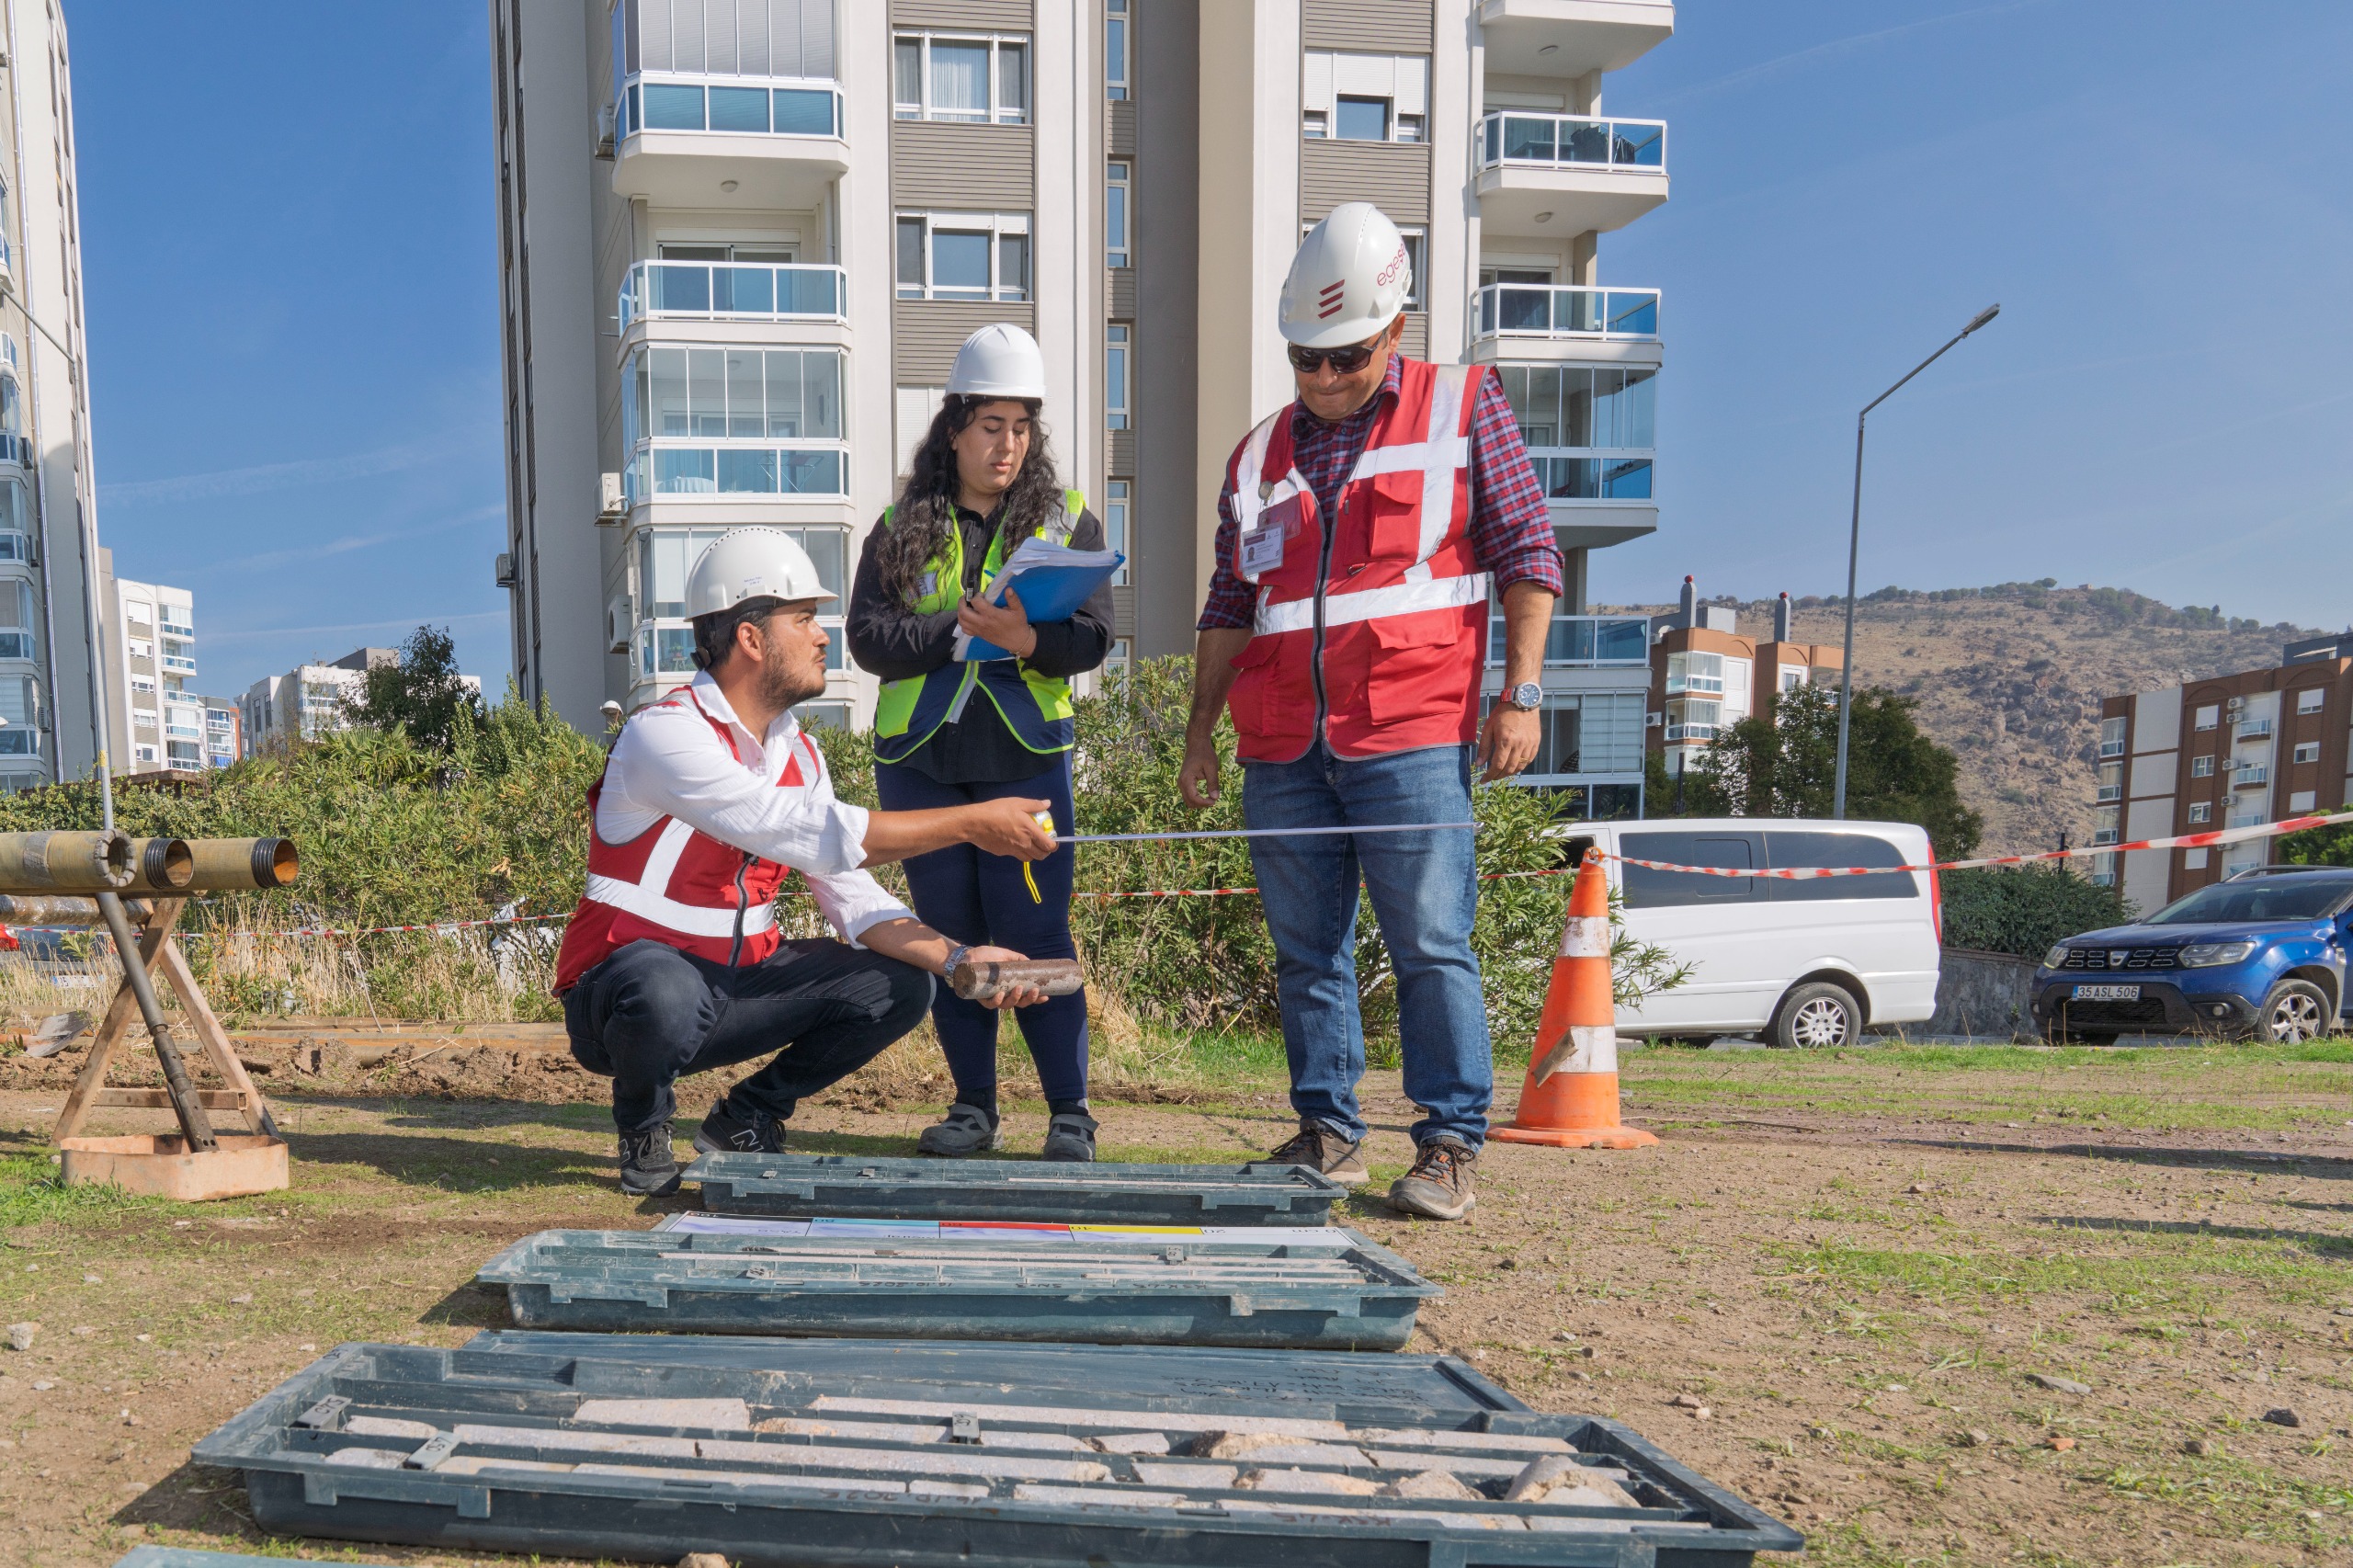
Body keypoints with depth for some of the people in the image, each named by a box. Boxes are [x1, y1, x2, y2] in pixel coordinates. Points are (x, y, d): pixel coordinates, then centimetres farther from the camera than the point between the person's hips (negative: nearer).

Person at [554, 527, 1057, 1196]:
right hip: (627, 981, -7)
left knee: (897, 986, -6)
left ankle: (746, 1118, 12)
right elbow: (816, 835, -30)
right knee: (666, 995, -41)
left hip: (732, 988, 7)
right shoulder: (664, 735, -21)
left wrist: (958, 958, -16)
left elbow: (855, 899, 0)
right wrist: (973, 822, -26)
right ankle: (644, 1128, -5)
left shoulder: (798, 752, 4)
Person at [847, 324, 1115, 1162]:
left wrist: (1023, 639, -25)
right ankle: (974, 1108, 21)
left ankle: (1070, 1113, 8)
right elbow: (869, 637, -2)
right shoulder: (902, 526, 8)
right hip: (918, 761, 2)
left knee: (1035, 935, -3)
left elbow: (1092, 637, -5)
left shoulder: (1069, 520, 5)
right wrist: (962, 627, -15)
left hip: (1025, 759, -2)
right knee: (949, 937, 9)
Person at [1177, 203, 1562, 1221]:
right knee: (1306, 952, 8)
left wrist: (1520, 693, -5)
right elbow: (1230, 605, 19)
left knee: (1431, 945, -3)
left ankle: (1450, 1145, 7)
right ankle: (1327, 1134, 20)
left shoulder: (1463, 408, 7)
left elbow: (1526, 553, 3)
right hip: (1281, 753, 5)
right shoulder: (1262, 453, 17)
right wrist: (1201, 731, 14)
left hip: (1411, 742, -4)